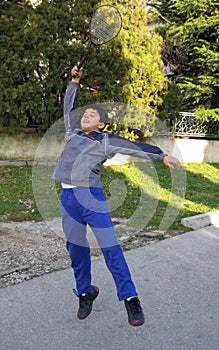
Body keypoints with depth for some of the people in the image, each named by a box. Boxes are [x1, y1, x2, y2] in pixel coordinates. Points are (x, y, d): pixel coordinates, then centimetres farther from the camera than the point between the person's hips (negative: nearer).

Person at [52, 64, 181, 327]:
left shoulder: (105, 141, 4)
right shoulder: (72, 133, 18)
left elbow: (135, 147, -1)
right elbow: (69, 106, 29)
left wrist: (162, 156, -7)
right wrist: (75, 81, 28)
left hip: (91, 196, -4)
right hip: (68, 197, 5)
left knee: (109, 247, -7)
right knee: (76, 248, 9)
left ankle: (130, 298, 3)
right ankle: (85, 293, 26)